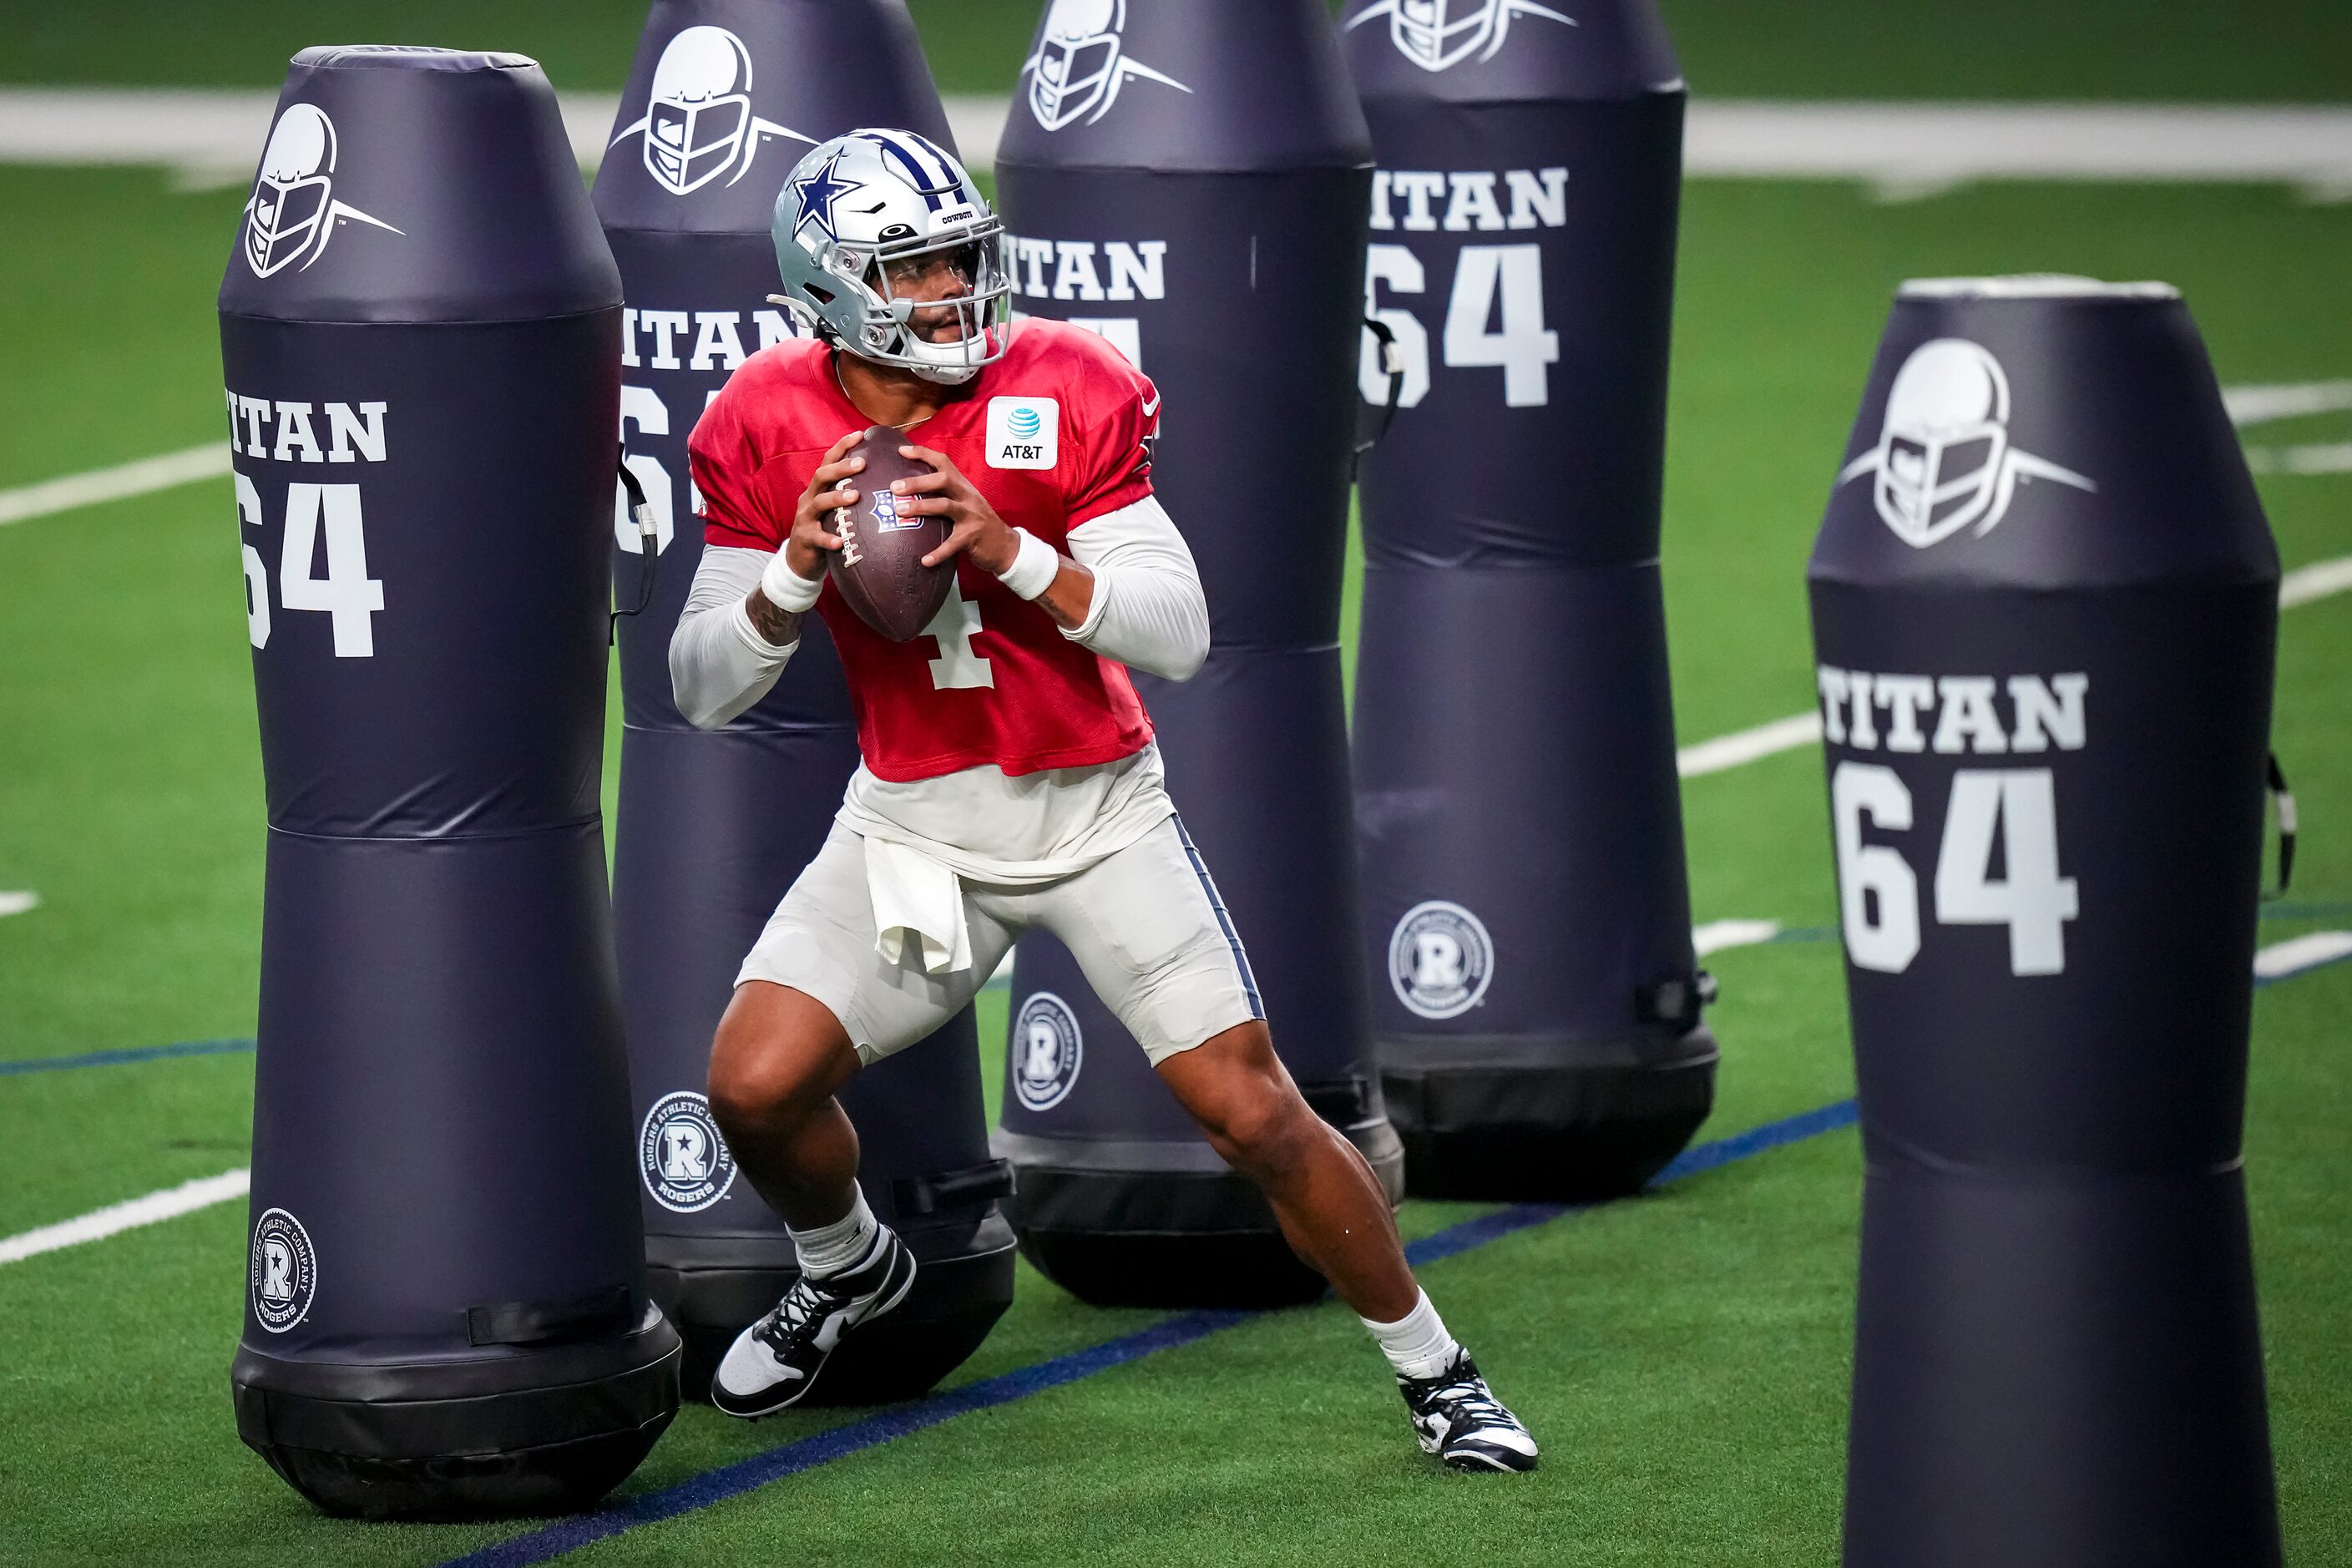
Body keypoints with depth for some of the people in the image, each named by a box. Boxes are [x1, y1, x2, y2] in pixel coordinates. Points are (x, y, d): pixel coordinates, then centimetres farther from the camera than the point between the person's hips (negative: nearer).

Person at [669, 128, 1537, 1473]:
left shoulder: (1060, 396, -14)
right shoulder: (770, 431, -8)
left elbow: (1180, 634, -17)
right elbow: (704, 688, -7)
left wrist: (1014, 553, -30)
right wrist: (796, 571, -25)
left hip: (1096, 807, -2)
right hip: (912, 819, 2)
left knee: (1253, 1113, -6)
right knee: (756, 1084, -12)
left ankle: (1435, 1370, 13)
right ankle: (848, 1268, 22)